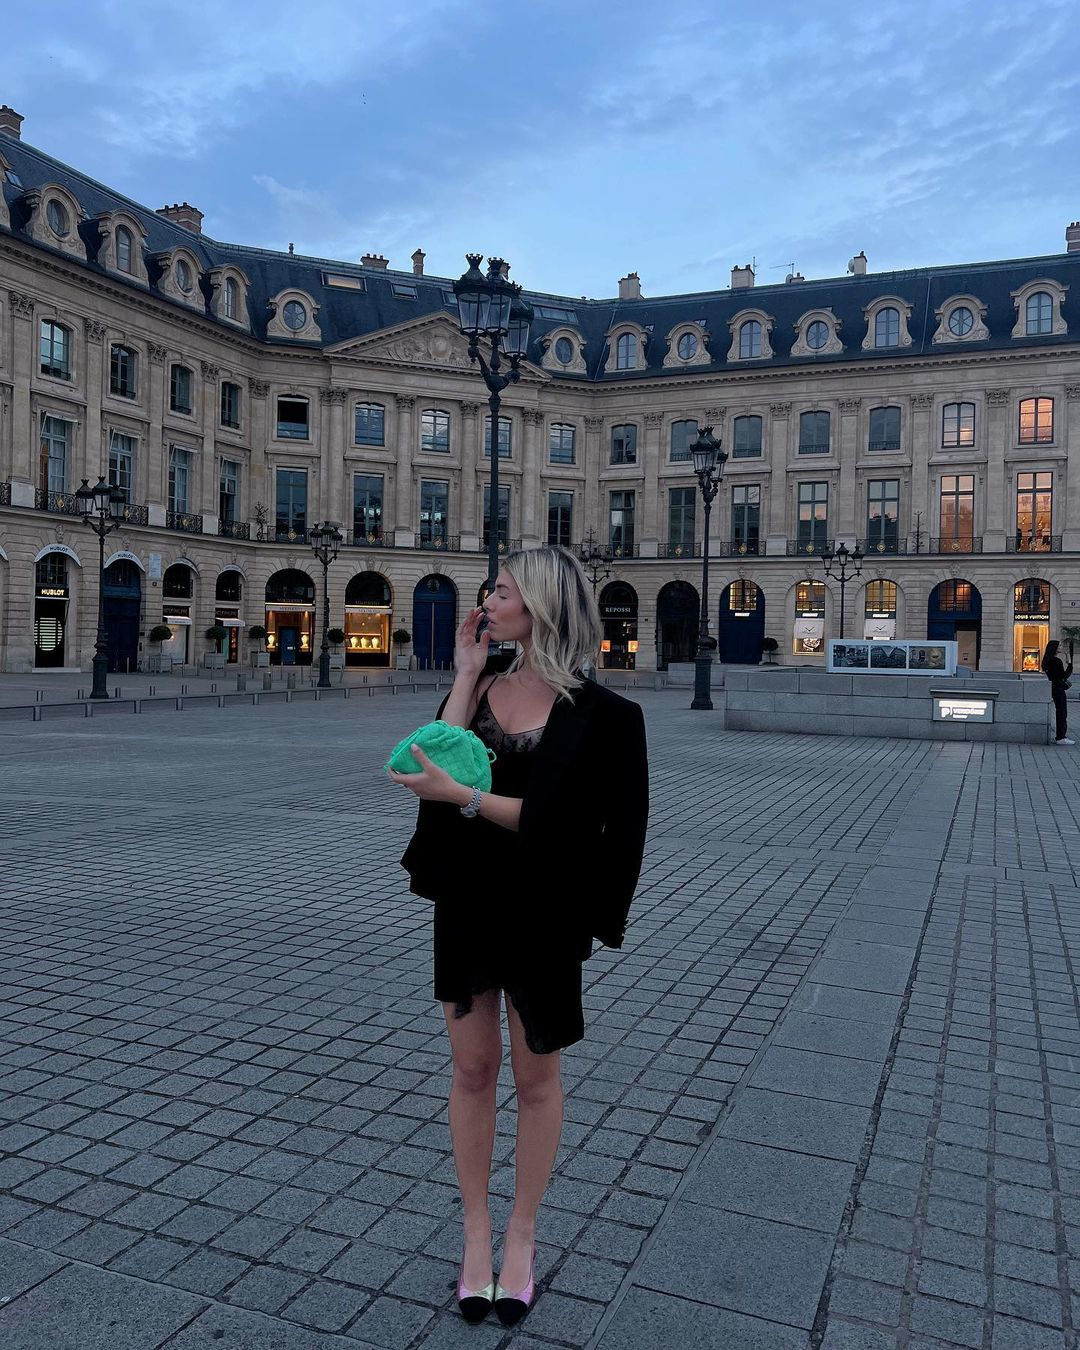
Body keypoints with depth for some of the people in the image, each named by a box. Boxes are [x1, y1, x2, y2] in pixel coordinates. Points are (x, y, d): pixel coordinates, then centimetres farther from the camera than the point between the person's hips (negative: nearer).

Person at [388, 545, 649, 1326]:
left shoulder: (601, 715, -14)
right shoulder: (478, 687, 0)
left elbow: (555, 823, -21)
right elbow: (434, 776, -13)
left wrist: (463, 796, -25)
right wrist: (464, 680, -14)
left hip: (541, 917, -3)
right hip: (466, 906, 4)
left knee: (536, 1076, 13)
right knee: (473, 1068, 13)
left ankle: (522, 1238, 33)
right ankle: (476, 1235, 31)